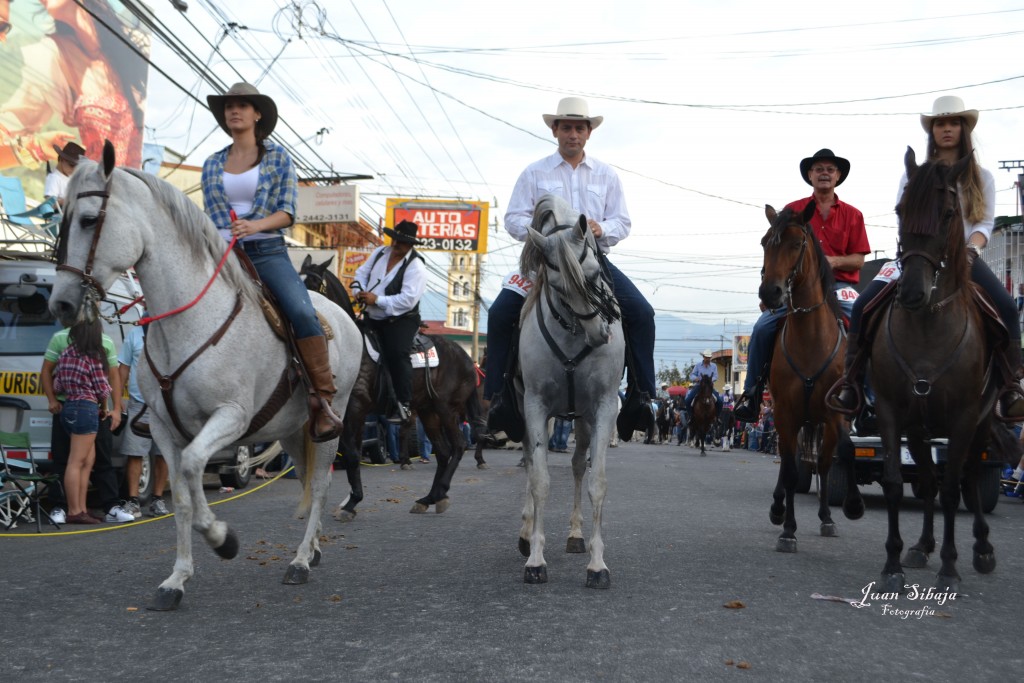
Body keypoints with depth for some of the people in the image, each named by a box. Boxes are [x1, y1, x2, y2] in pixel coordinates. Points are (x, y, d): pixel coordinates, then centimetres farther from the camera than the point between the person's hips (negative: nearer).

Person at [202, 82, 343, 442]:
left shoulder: (278, 157, 7)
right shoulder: (212, 164, 15)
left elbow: (288, 212, -2)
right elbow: (209, 217, 18)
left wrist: (256, 225, -20)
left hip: (267, 252, -3)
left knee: (302, 312, -28)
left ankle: (322, 400, -24)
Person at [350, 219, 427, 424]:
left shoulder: (415, 267, -18)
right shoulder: (380, 252, 5)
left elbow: (408, 299, -26)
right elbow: (361, 273, 12)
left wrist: (377, 300, -26)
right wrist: (359, 291, -10)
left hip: (401, 320, -7)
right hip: (372, 318, 8)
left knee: (396, 354, -27)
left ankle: (403, 405, -18)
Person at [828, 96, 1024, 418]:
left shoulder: (982, 177, 11)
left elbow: (985, 222, 3)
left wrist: (970, 248, -18)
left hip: (964, 255, 0)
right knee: (863, 304, -21)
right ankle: (851, 380, -13)